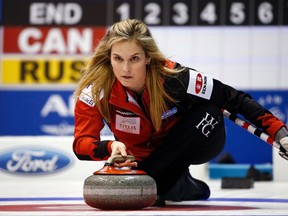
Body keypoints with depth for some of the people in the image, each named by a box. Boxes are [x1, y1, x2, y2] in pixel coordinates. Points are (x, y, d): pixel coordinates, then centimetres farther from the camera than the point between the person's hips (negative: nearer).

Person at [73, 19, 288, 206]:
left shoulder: (173, 77, -32)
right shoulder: (97, 89, -28)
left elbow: (234, 99, -26)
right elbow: (81, 143, -34)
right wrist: (110, 147, -56)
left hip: (192, 144, -3)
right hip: (142, 156, 3)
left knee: (208, 114, -31)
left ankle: (151, 186, -20)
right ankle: (181, 186, 11)